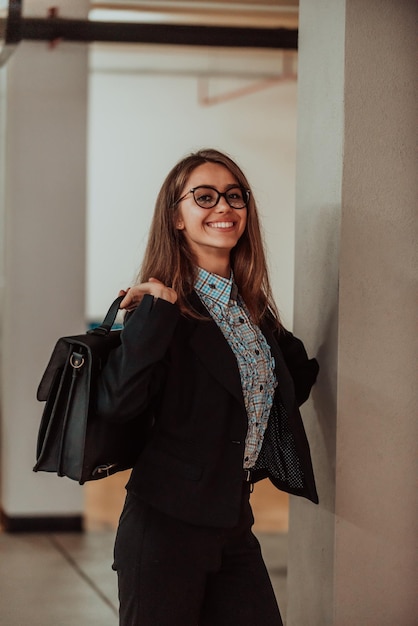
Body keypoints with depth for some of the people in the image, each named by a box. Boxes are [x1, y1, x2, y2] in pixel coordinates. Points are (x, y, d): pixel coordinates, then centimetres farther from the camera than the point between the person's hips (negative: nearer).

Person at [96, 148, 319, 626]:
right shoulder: (160, 304, -11)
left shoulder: (252, 305, 9)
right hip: (166, 524, -6)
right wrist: (158, 309, -28)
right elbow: (116, 403, -27)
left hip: (235, 521, 7)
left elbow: (288, 389, 21)